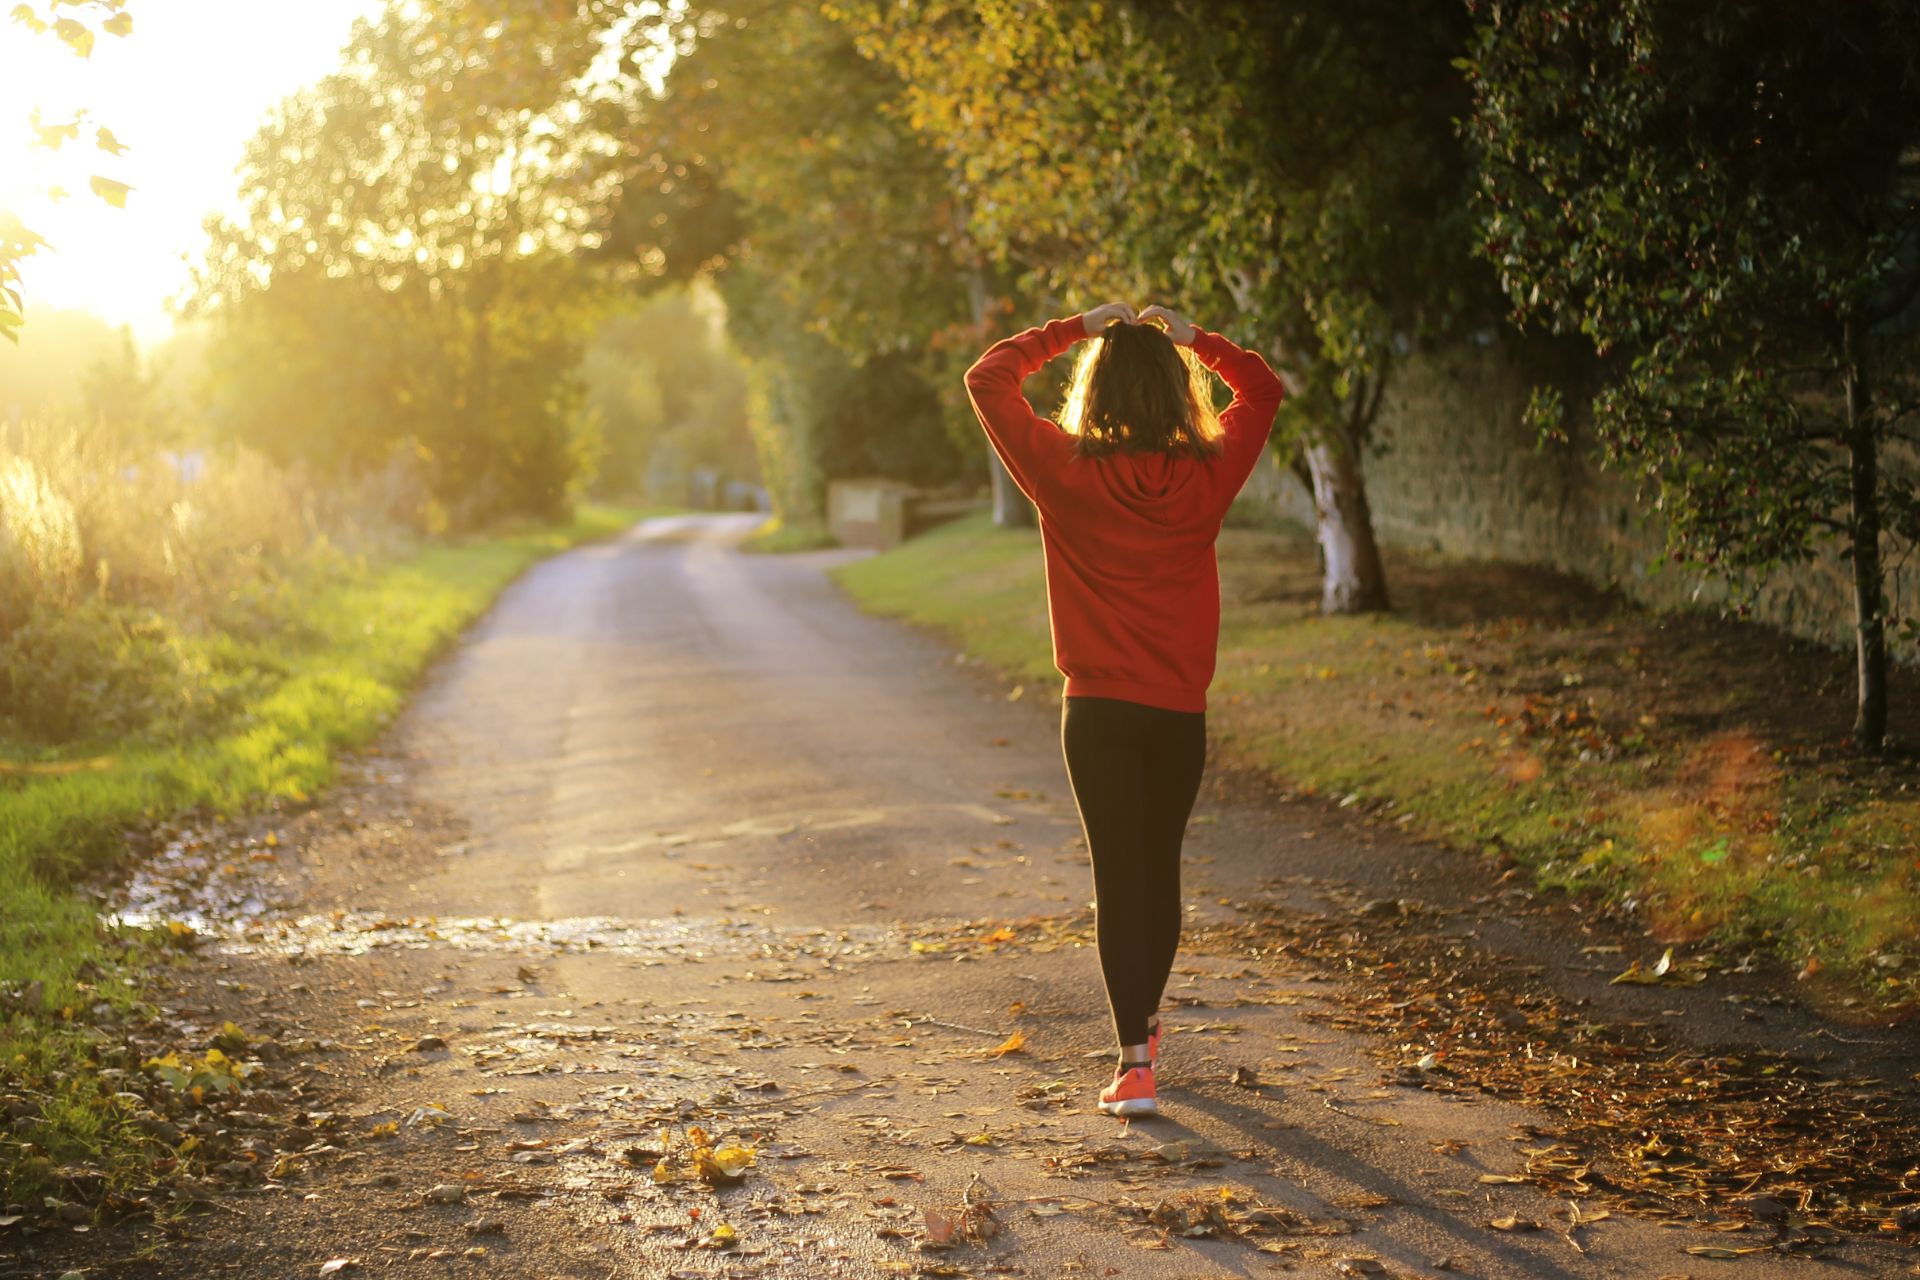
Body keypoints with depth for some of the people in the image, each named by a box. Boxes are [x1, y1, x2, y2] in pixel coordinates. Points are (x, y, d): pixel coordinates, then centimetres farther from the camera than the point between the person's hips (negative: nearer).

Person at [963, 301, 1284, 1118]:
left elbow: (987, 379, 2)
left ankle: (1135, 1063, -9)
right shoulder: (1207, 475, -3)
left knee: (1118, 876, -1)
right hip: (1181, 712, 2)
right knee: (1161, 869, 18)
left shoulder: (1066, 472, -9)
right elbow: (1261, 390, 15)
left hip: (1099, 711, -2)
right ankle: (1144, 1023, 37)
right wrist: (1192, 338, 11)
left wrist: (1074, 329, 5)